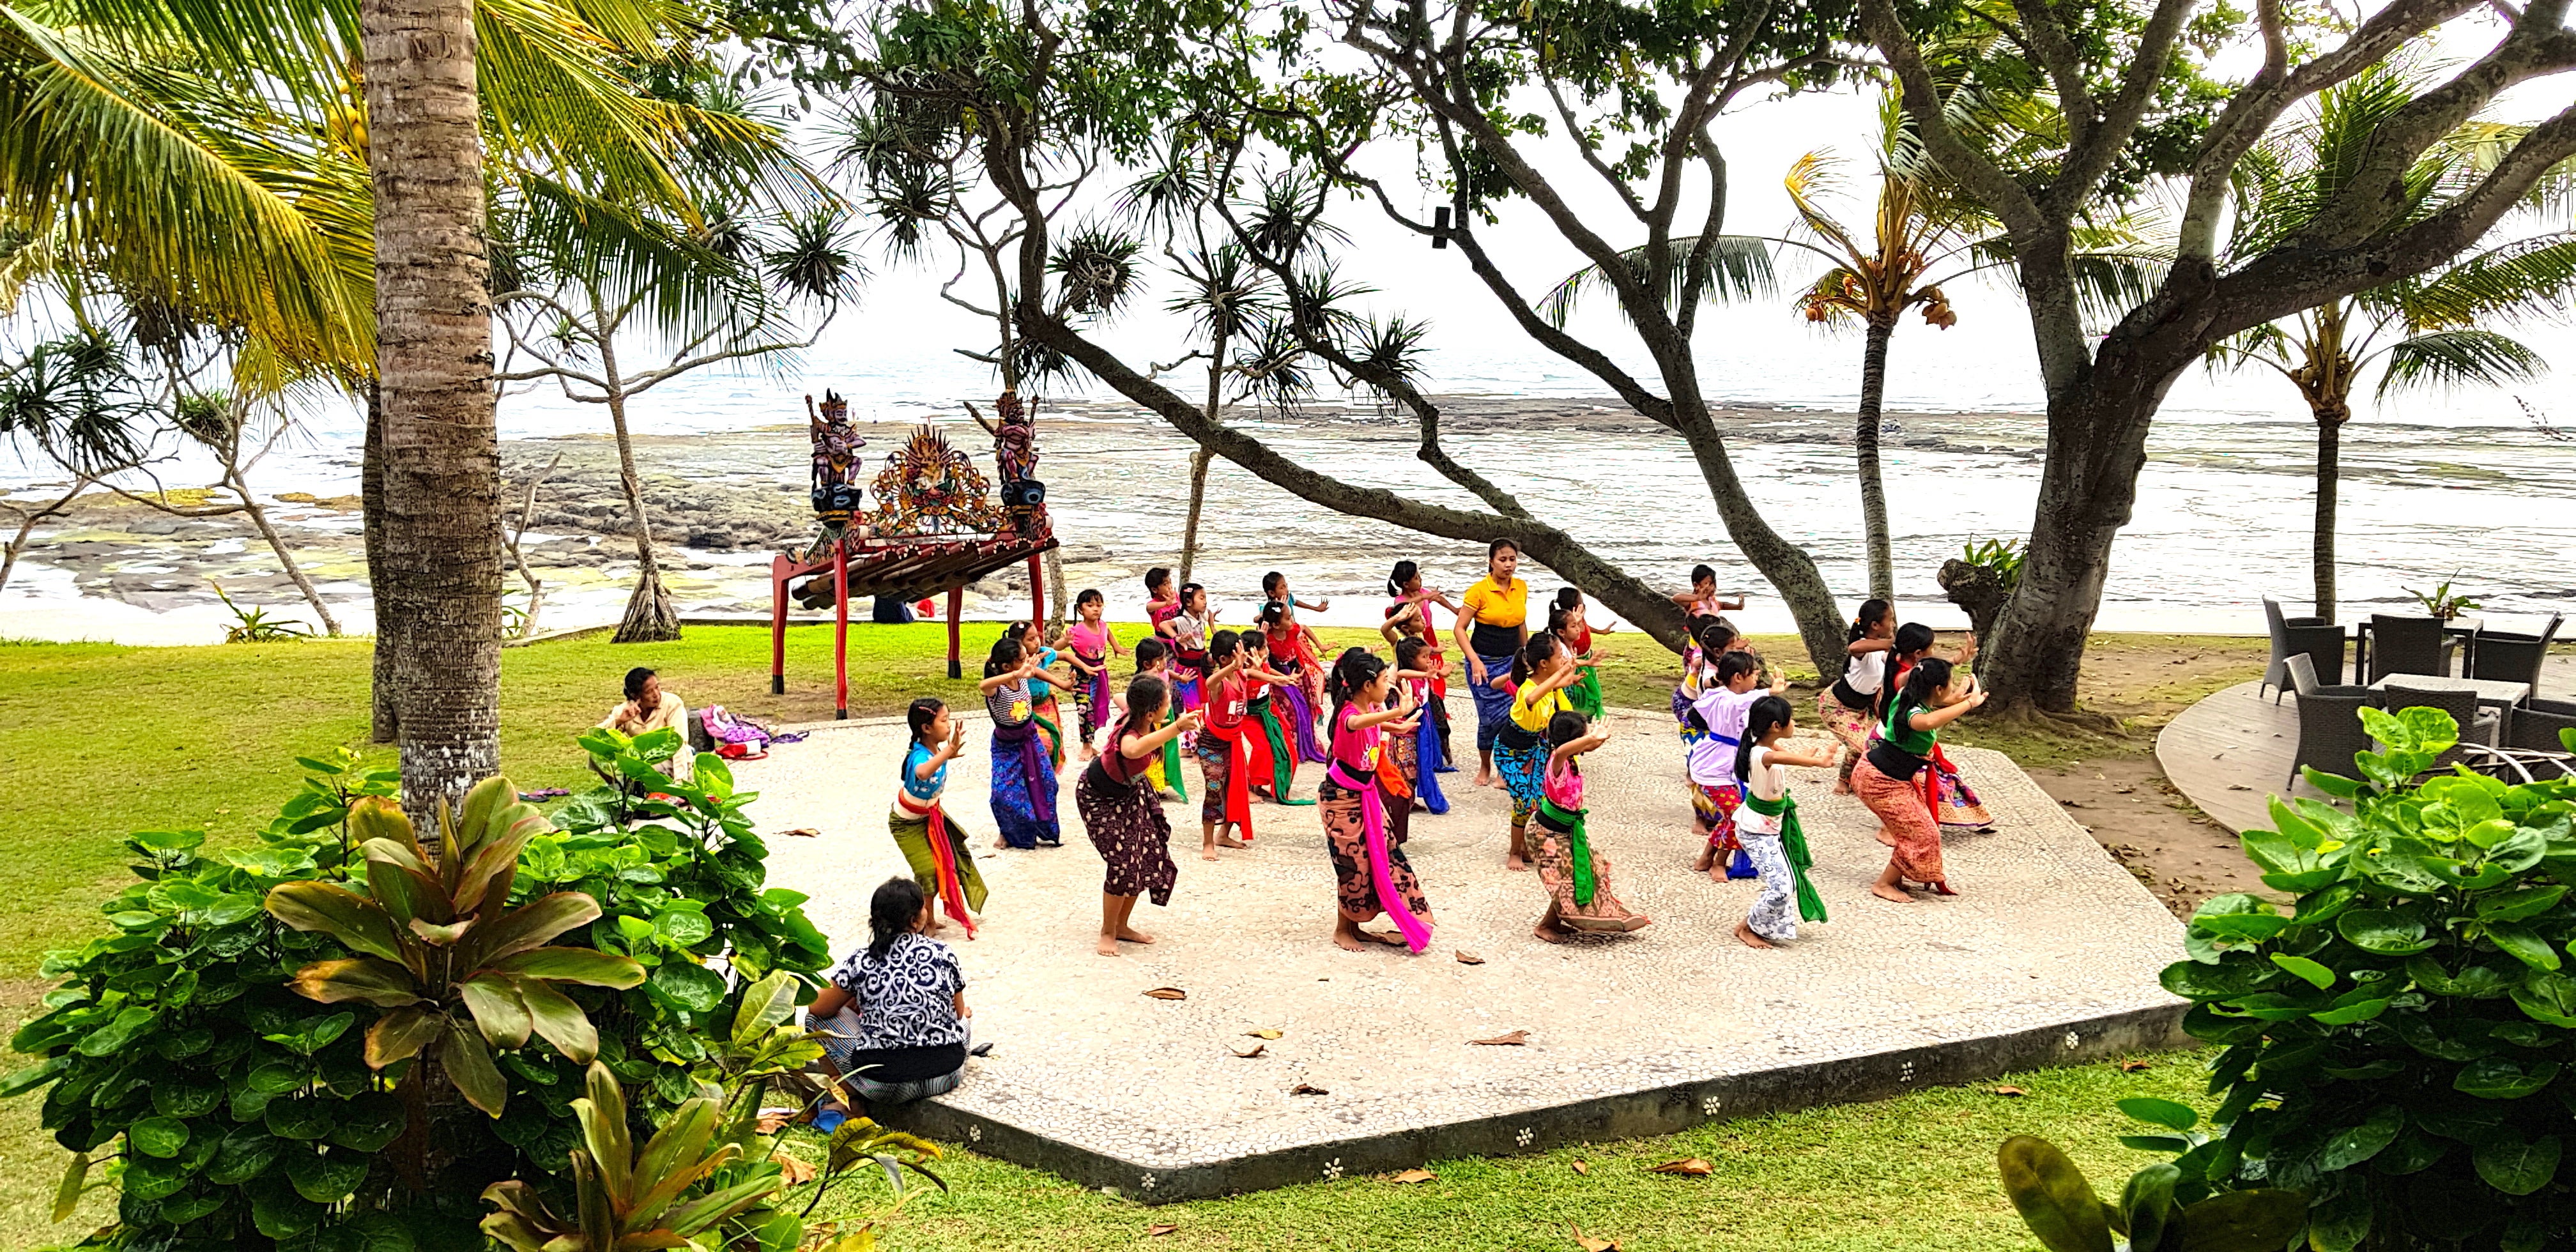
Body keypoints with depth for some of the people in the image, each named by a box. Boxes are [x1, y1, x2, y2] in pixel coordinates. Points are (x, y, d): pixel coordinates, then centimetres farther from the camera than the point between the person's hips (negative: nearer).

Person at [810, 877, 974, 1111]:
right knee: (966, 1018, 34)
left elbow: (817, 1007, 6)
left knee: (818, 1018, 16)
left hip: (883, 1086, -2)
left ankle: (848, 1093, 14)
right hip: (945, 1076, 2)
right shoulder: (943, 954, -2)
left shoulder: (860, 962, -5)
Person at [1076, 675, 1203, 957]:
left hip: (1130, 792, 8)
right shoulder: (1128, 736, -42)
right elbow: (1133, 750, -70)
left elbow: (1120, 698, 4)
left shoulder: (1147, 724, -20)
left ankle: (1121, 926, 25)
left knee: (1147, 858, 7)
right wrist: (1176, 728, -80)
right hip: (1099, 798, -8)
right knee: (1123, 863, -13)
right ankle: (1107, 933, 9)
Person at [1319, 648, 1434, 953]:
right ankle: (1342, 931, 18)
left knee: (1382, 855, 12)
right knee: (1353, 863, -1)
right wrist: (1399, 711, -65)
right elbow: (1357, 723, -55)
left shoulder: (1371, 708, -1)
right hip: (1343, 798, -9)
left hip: (1366, 794, 9)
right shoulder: (1349, 714, -26)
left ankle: (1354, 927, 24)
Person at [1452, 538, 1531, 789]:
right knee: (1491, 717, -1)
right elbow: (1459, 629, -11)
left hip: (1512, 662, 4)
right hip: (1484, 663, -4)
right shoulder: (1479, 591, -12)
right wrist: (1475, 661, -20)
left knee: (1516, 714, -8)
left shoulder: (1521, 588, 4)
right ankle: (1485, 767, 22)